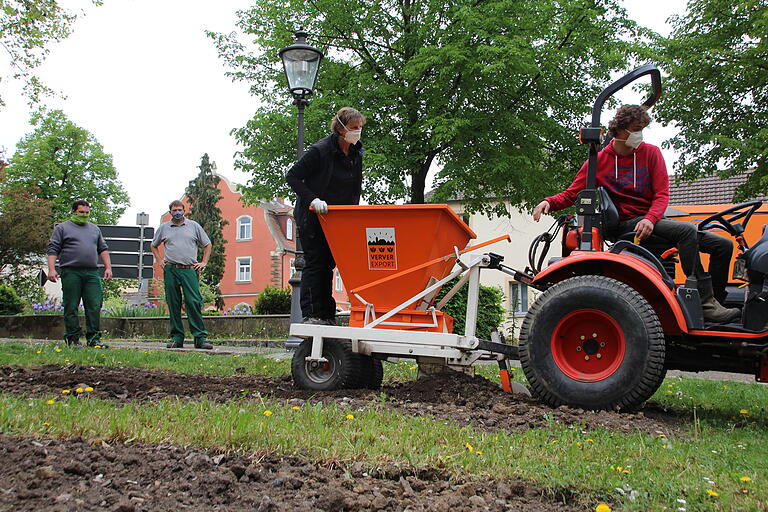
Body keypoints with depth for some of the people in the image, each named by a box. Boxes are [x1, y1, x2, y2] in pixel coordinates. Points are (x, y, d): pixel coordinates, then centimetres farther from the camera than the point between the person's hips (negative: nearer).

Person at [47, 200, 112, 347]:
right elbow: (53, 249, 1)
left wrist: (108, 267, 10)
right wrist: (51, 269, -10)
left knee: (95, 306, -3)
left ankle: (94, 338, 0)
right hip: (71, 273, -3)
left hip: (92, 273, 4)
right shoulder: (62, 228, 8)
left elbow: (103, 249, 22)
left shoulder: (95, 229, 21)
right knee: (71, 307, -1)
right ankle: (72, 339, 5)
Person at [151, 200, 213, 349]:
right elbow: (154, 245, 28)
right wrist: (159, 260, 14)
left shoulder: (194, 226, 11)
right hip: (170, 270, 2)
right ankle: (177, 337, 8)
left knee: (194, 302, -10)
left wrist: (204, 262, 8)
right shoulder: (163, 228, 14)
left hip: (189, 270, -2)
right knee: (173, 304, 2)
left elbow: (207, 244, 17)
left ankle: (200, 338, -9)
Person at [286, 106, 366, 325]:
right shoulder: (320, 151, -17)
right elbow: (292, 176, -16)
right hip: (312, 218, -6)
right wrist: (312, 200, -25)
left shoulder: (356, 154, 4)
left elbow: (355, 189, 16)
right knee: (315, 264, -7)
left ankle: (326, 315, 11)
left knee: (327, 265, 8)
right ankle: (310, 314, -4)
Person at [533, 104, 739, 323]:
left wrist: (650, 219, -22)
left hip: (653, 220, 5)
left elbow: (662, 195, -1)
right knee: (686, 230, -32)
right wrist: (549, 202, -20)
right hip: (626, 224, -5)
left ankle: (714, 300, 5)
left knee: (723, 245, -3)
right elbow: (571, 194, 2)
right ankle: (705, 302, -32)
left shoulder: (651, 152, 6)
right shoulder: (598, 161, 2)